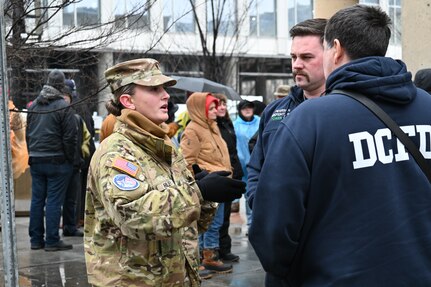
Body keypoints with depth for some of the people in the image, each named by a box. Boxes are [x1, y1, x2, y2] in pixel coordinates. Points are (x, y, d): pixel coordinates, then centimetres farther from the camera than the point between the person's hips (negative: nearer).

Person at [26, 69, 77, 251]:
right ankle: (52, 241, 0)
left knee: (37, 200, 10)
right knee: (54, 201, -2)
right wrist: (69, 158, -1)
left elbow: (28, 133, 15)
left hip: (36, 160, 6)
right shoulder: (63, 106, -11)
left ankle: (36, 239, 16)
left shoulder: (33, 105, 10)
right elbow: (70, 137, -12)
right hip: (57, 161, -6)